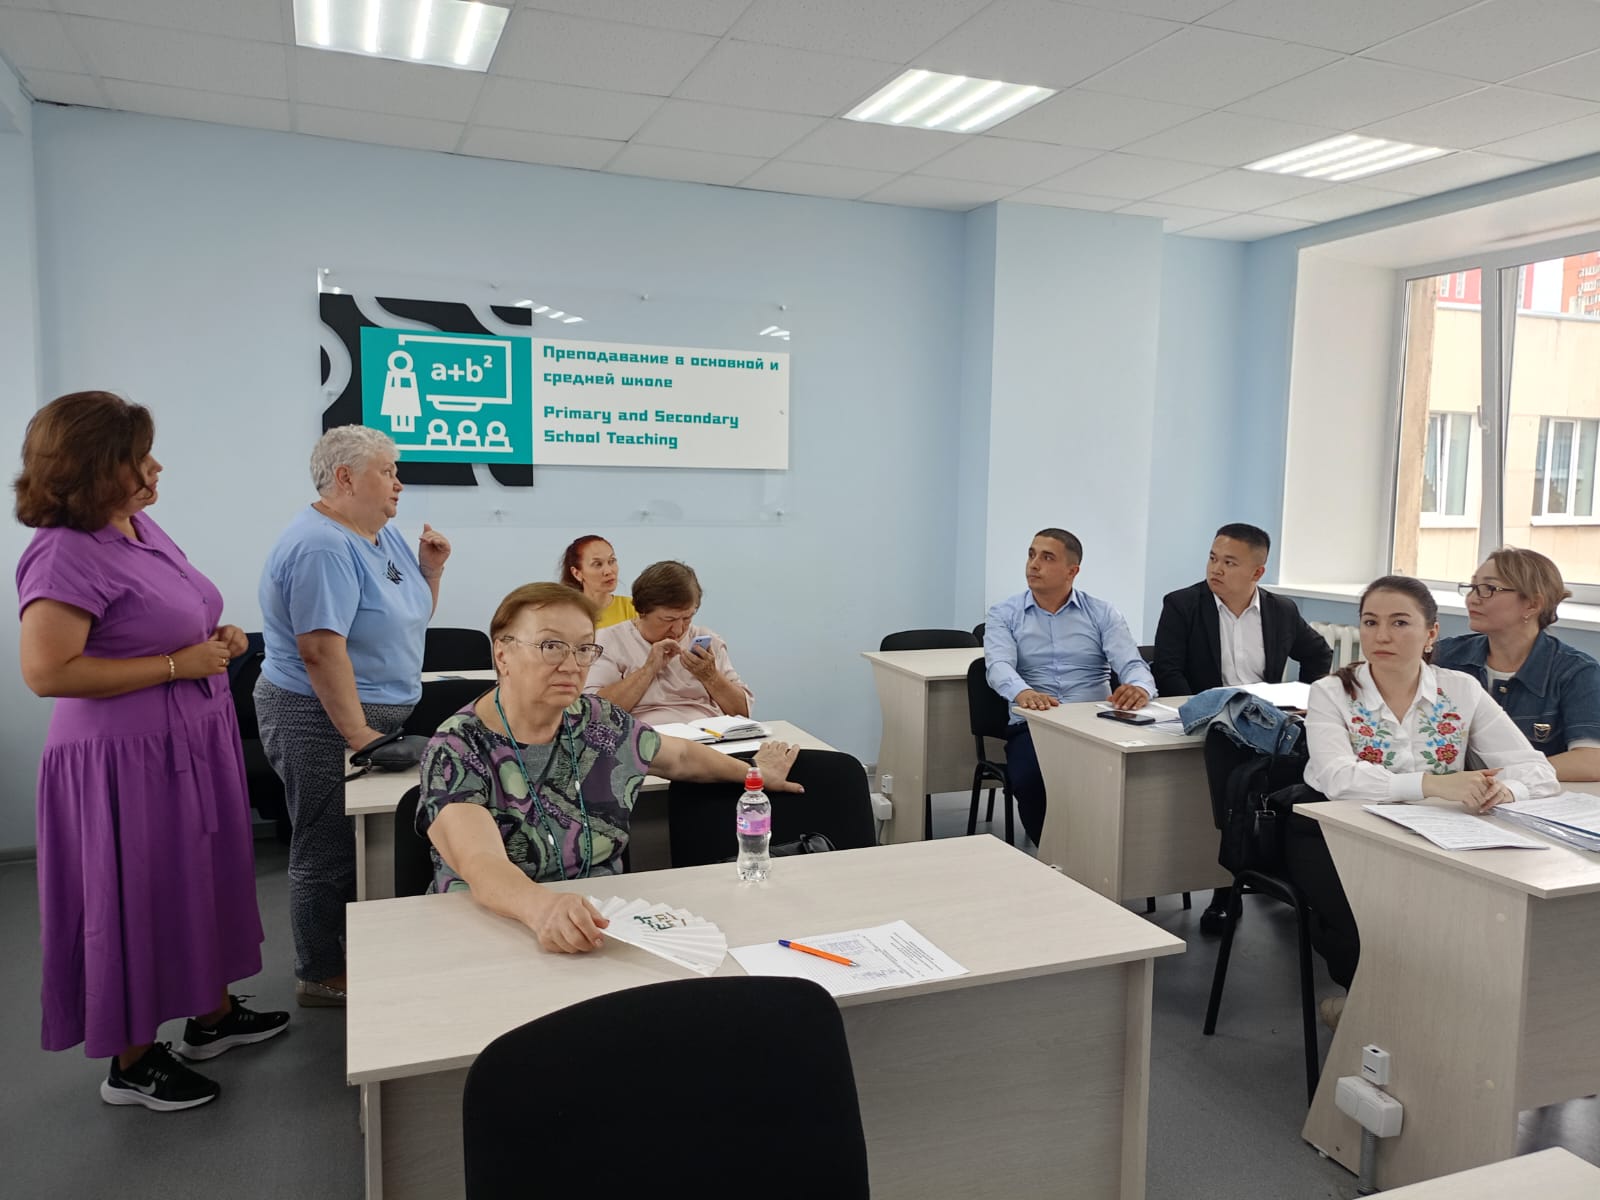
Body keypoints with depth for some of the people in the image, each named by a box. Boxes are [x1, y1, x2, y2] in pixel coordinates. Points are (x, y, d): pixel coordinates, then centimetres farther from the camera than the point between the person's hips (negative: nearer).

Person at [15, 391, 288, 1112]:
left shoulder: (144, 528, 8)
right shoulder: (65, 554, -20)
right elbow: (46, 671, -26)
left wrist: (216, 642, 2)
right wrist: (178, 664, -23)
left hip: (192, 746, 9)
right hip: (127, 761, -9)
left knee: (202, 882, 19)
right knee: (137, 902, 5)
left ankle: (211, 1015, 38)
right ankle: (131, 1065, 25)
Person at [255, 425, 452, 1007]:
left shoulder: (382, 534, 10)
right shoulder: (322, 547, -20)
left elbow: (408, 617, 18)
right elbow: (321, 650, -26)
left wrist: (431, 568, 2)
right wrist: (359, 734, -25)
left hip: (375, 715, 9)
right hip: (326, 723, -9)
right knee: (329, 851, 3)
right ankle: (321, 977, 17)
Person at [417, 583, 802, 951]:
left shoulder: (603, 724, 1)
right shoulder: (457, 750, -14)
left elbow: (682, 757, 21)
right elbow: (480, 865, -30)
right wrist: (542, 907, -49)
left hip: (604, 925, 4)